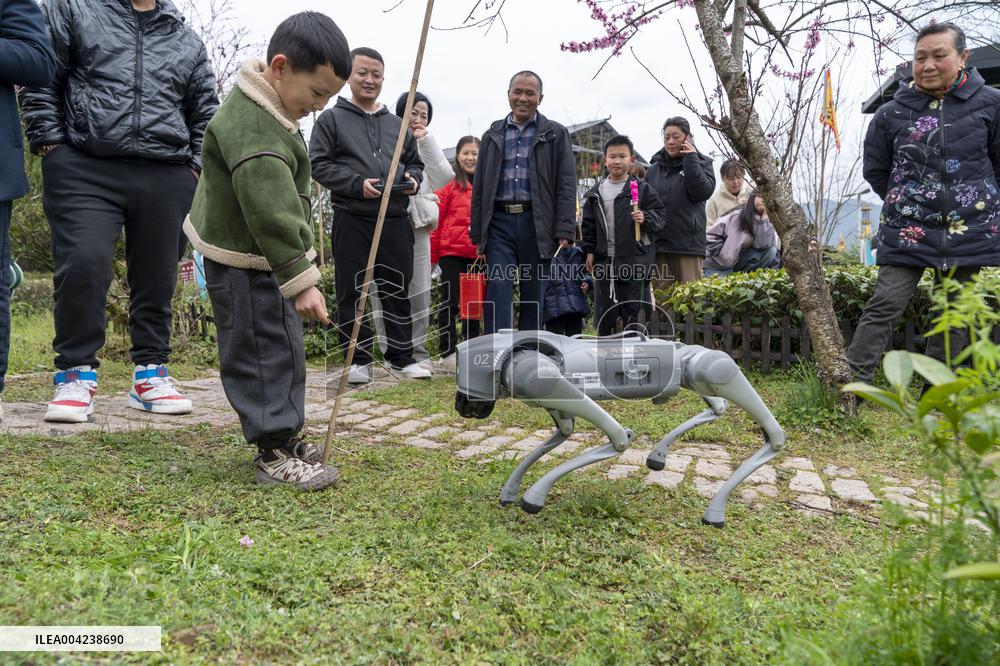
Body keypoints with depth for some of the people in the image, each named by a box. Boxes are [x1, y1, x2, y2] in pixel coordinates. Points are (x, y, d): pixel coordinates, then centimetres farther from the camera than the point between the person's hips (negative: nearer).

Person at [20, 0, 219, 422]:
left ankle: (150, 373, 15)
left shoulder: (188, 41, 19)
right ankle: (76, 374, 1)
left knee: (157, 277, 4)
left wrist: (194, 166, 12)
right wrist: (50, 143, -2)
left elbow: (205, 112, 23)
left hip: (166, 177, 3)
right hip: (85, 170, -2)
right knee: (83, 267, -13)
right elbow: (40, 79, 7)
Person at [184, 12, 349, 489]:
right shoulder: (252, 129, -26)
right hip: (245, 266, -11)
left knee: (284, 349, 15)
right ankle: (275, 453, 3)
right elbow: (272, 214, -30)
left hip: (264, 259, 11)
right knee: (267, 352, -6)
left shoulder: (268, 109, 10)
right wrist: (301, 281, -29)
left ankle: (283, 438, 26)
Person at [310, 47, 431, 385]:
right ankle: (358, 359, 11)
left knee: (398, 290, 7)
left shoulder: (398, 124, 18)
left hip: (396, 219, 4)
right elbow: (319, 165, -2)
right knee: (352, 292, 1)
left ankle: (402, 356, 17)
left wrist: (412, 178, 1)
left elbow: (415, 163, 25)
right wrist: (357, 184, -15)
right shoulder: (331, 119, 5)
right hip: (351, 220, -3)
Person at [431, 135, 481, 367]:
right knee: (450, 302, -1)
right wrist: (432, 256, -4)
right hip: (451, 252, -4)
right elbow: (435, 222, -3)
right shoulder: (449, 186, -2)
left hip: (477, 254, 4)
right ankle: (448, 352, 9)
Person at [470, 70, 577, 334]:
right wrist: (477, 233, 8)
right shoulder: (493, 135, 15)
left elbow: (566, 186, 0)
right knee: (498, 290, -9)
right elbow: (479, 187, 14)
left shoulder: (556, 134, 8)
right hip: (499, 222, 1)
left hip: (537, 223, -1)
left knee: (534, 296, 6)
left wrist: (564, 232, -10)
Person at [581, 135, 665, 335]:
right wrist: (589, 251, 7)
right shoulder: (595, 192, 9)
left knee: (632, 308, 3)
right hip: (604, 259, 3)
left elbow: (660, 214, 0)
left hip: (634, 259, -3)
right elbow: (589, 224, 12)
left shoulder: (642, 189, -1)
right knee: (603, 309, 10)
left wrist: (645, 218, -19)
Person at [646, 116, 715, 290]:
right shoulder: (654, 170, 16)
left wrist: (691, 159, -8)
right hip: (658, 244, 3)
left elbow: (703, 192, -10)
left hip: (688, 244, -3)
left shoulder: (701, 163, 8)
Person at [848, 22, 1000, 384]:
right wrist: (905, 202, 11)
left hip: (969, 230, 1)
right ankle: (854, 383, -6)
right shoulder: (892, 113, -2)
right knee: (884, 306, -9)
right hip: (908, 231, -1)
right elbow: (875, 170, 12)